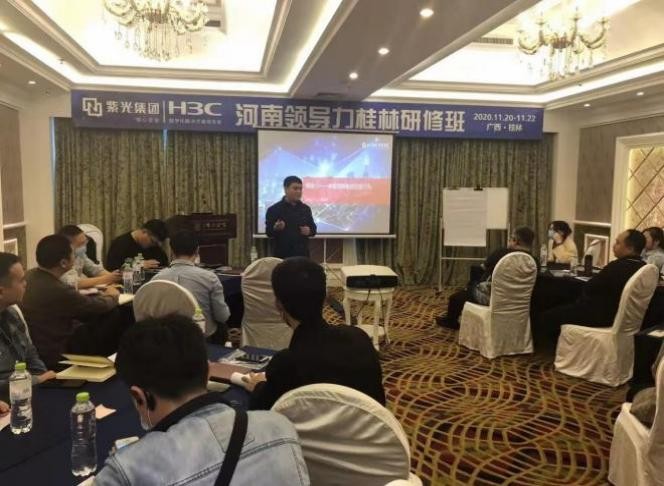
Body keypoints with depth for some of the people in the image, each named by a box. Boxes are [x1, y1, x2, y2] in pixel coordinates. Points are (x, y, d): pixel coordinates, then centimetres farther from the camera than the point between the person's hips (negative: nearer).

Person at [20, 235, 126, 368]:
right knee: (118, 317, -8)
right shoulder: (57, 290, -32)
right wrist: (112, 296, 5)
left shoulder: (31, 276, -4)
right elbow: (97, 307, -15)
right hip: (57, 353, -9)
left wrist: (103, 295, 11)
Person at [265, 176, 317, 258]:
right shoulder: (274, 209, -4)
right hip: (282, 255, -4)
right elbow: (269, 232, -8)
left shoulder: (305, 209, 12)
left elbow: (313, 228, 17)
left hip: (302, 254, 5)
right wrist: (276, 228, -29)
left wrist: (309, 231, -6)